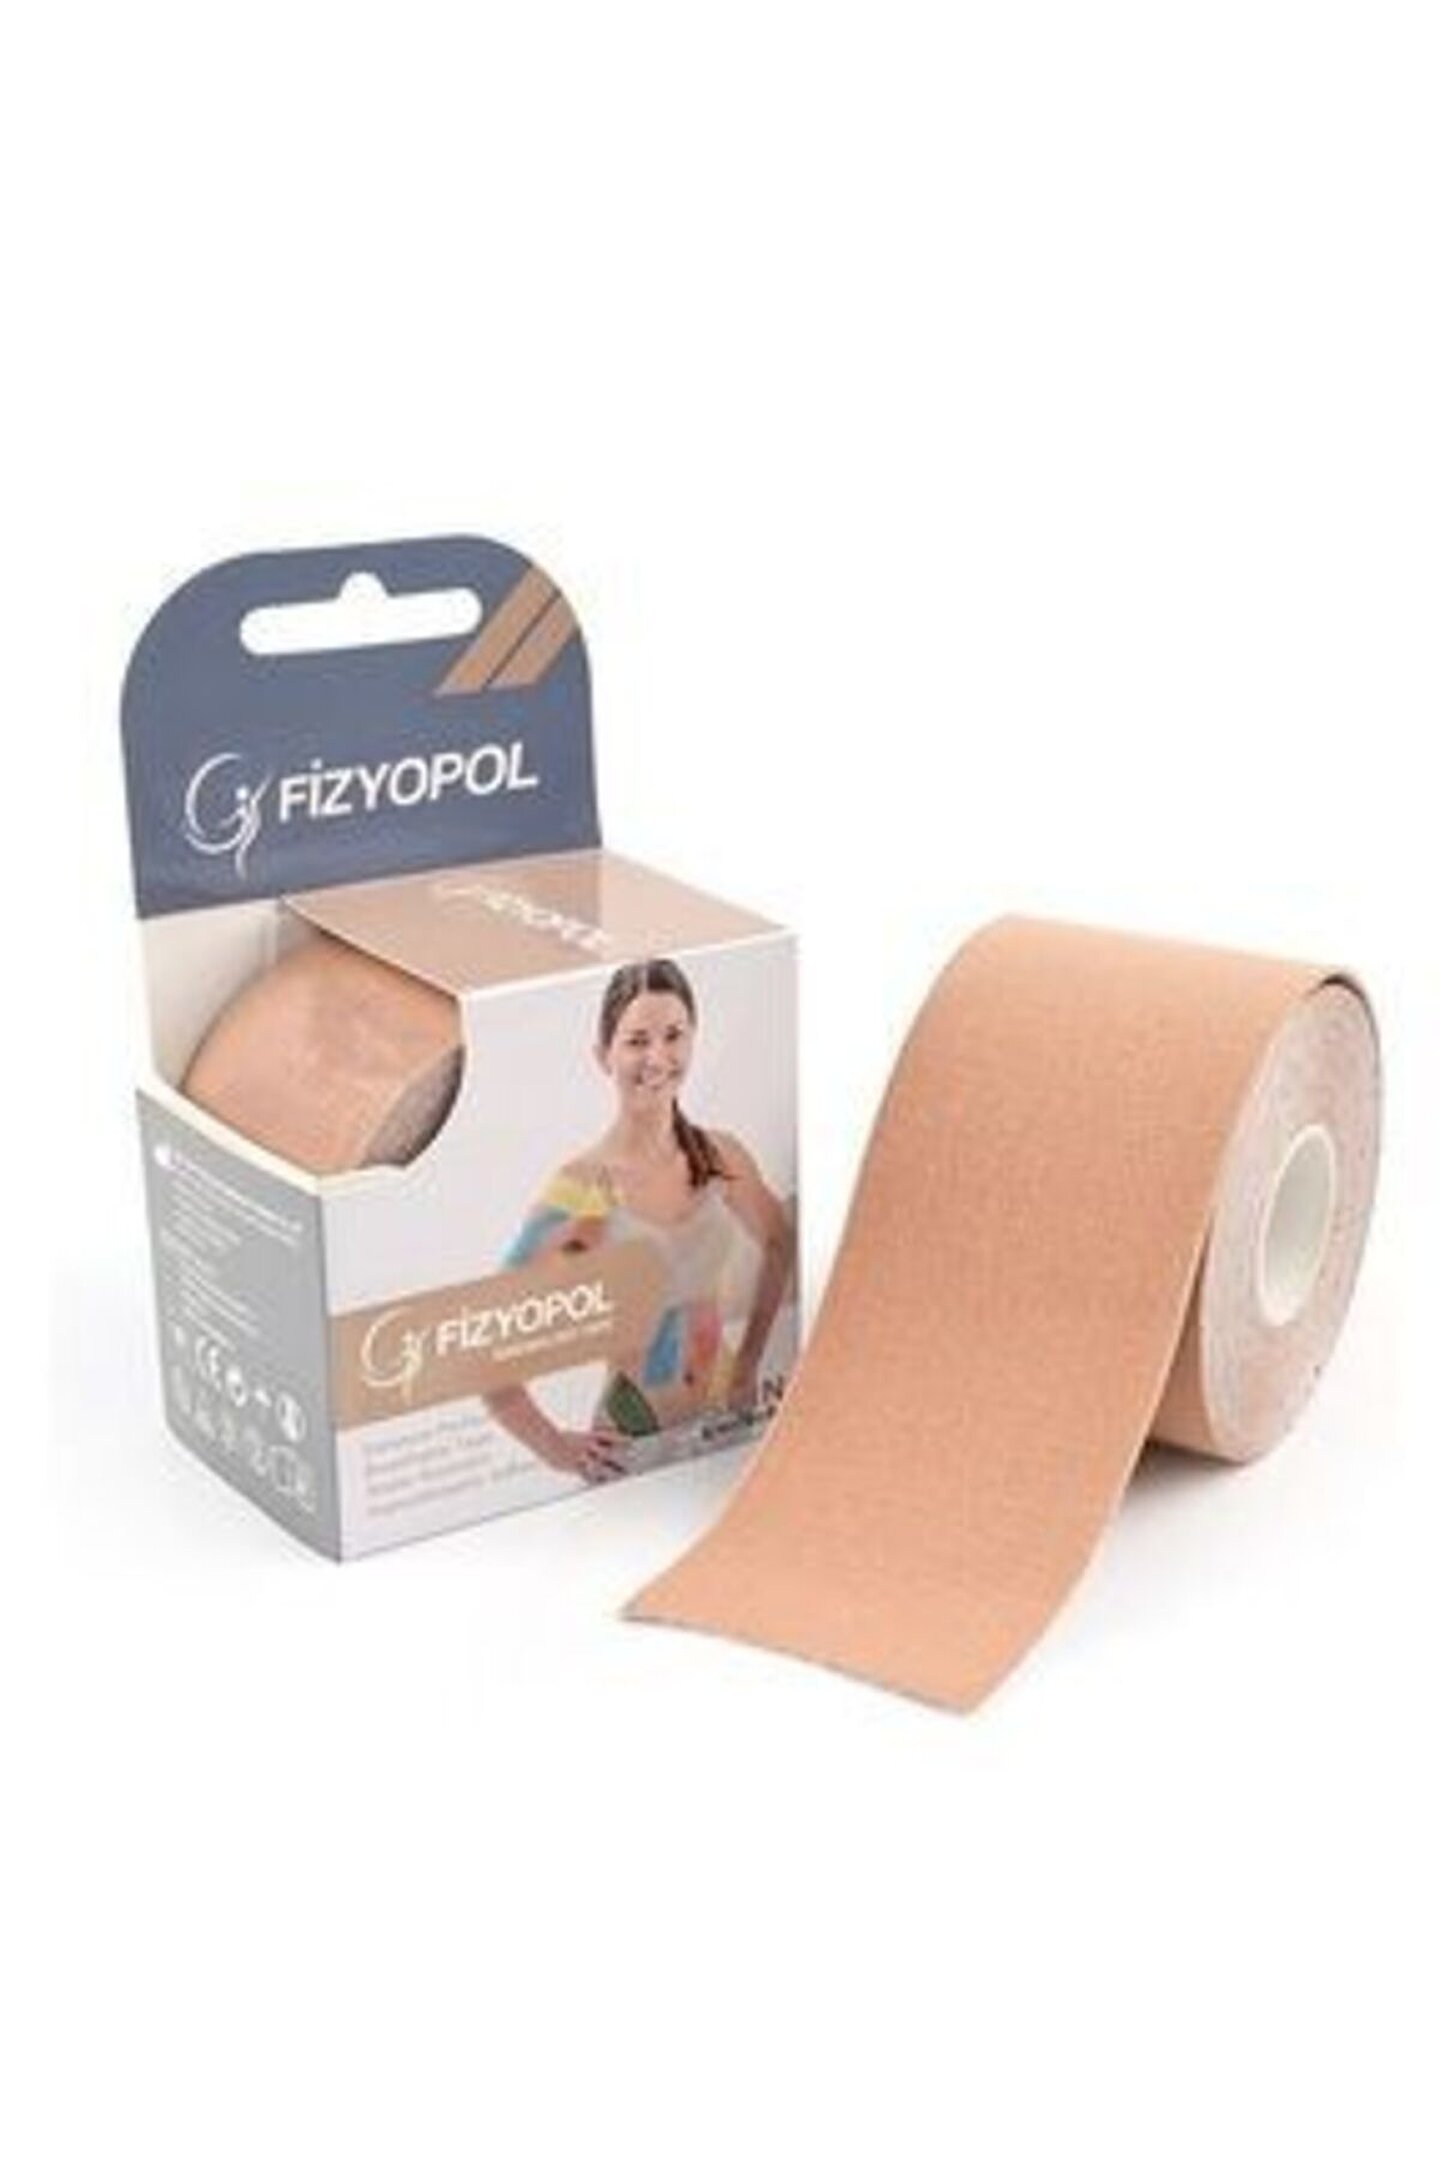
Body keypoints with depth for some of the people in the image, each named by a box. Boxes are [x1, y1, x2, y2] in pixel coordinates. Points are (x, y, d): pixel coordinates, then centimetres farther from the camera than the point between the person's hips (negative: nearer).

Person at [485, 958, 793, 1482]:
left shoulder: (720, 1158, -2)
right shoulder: (581, 1189, -18)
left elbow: (779, 1244, 19)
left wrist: (749, 1360, 12)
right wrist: (553, 1444, -15)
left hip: (726, 1422, 5)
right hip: (634, 1441, -5)